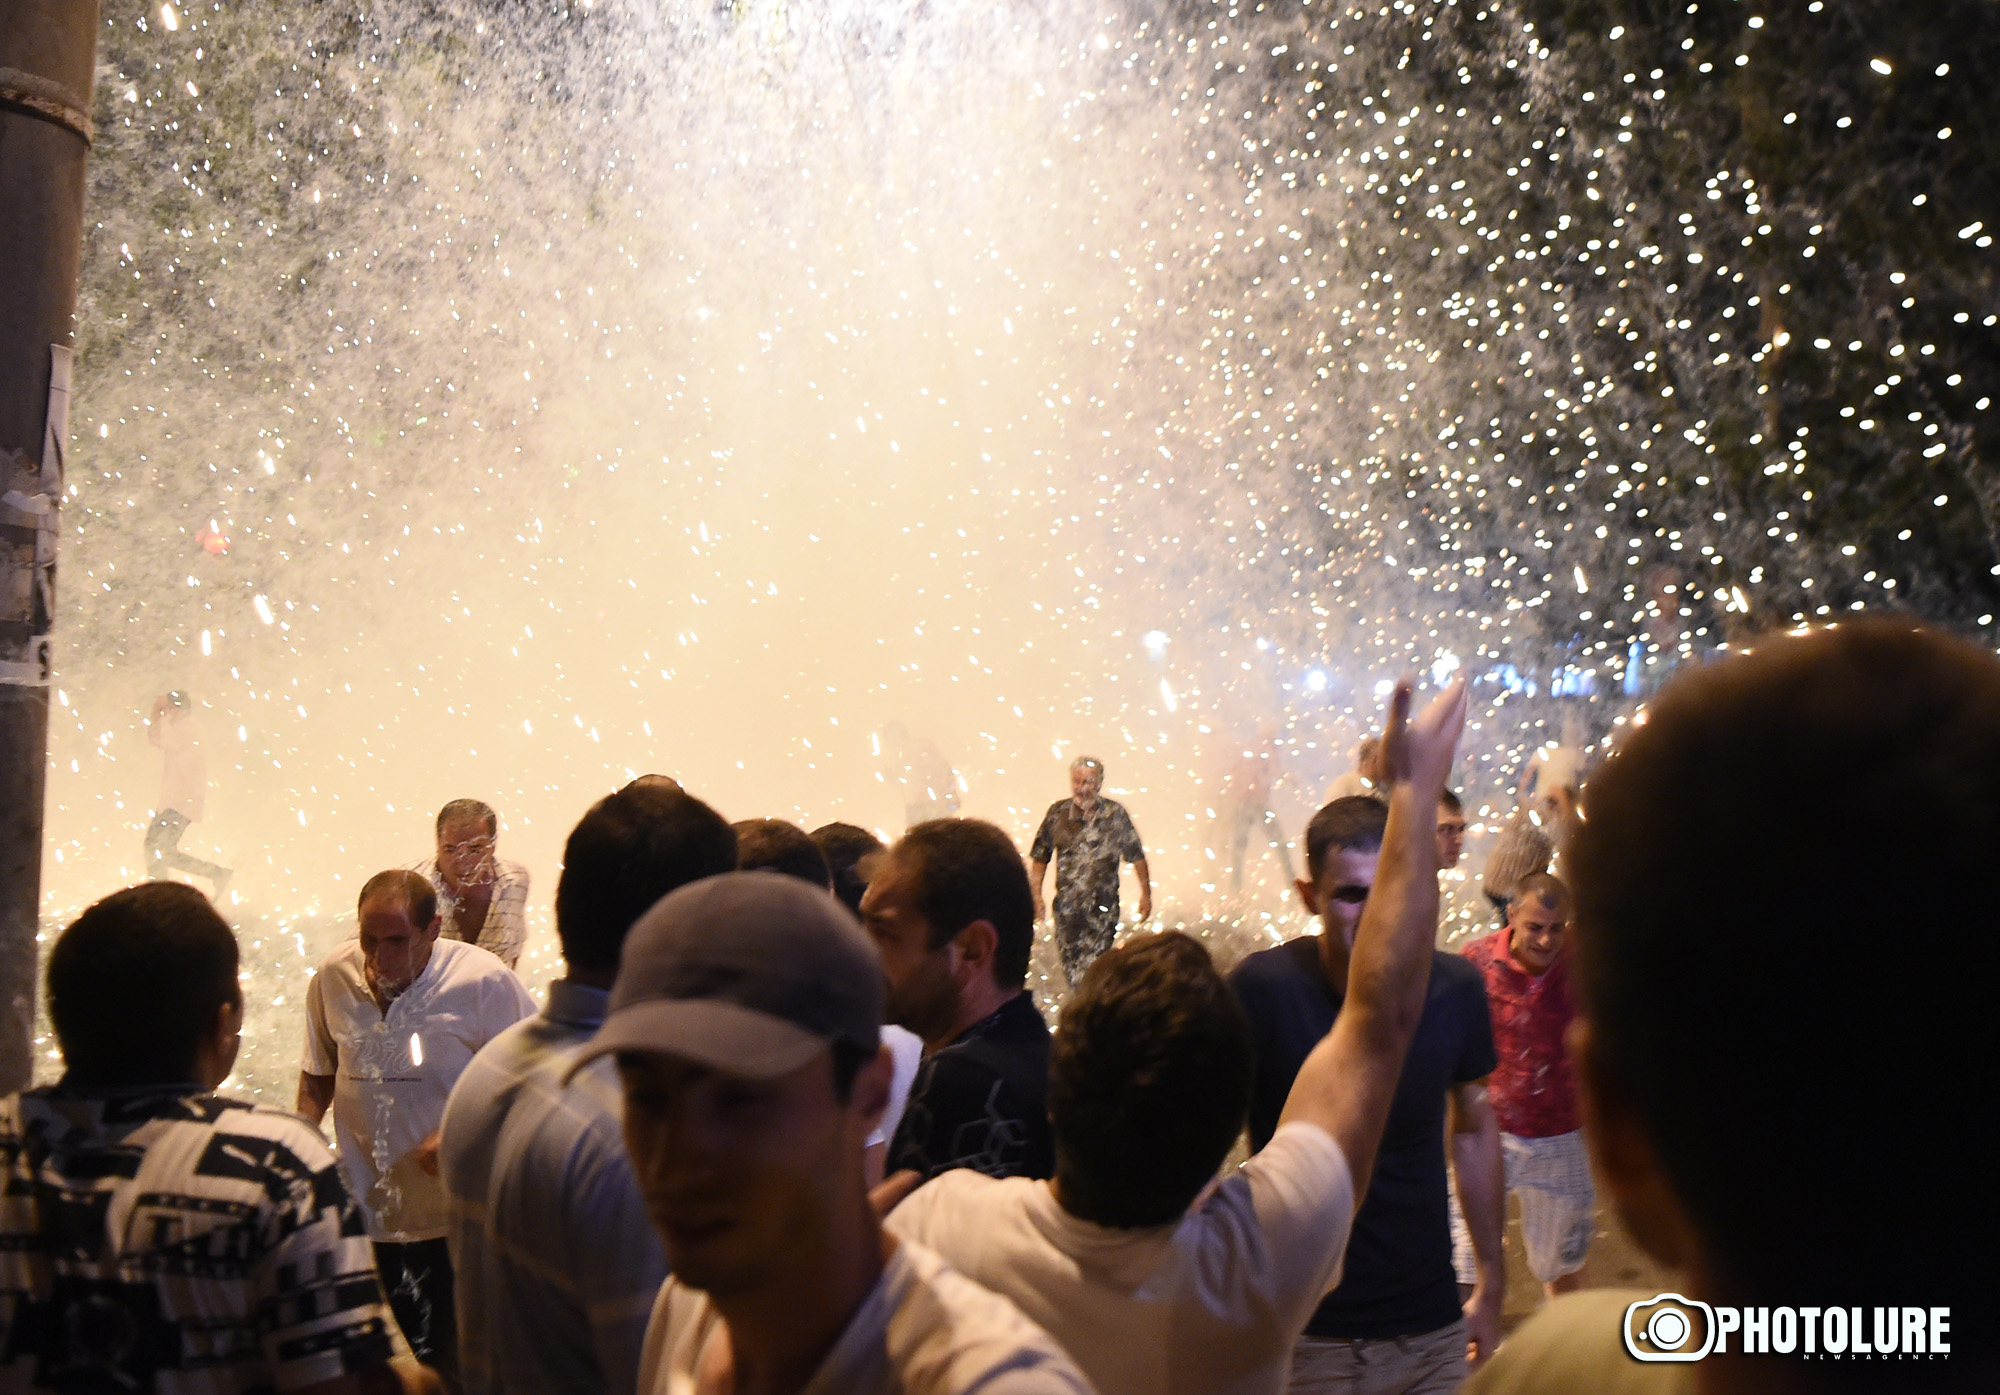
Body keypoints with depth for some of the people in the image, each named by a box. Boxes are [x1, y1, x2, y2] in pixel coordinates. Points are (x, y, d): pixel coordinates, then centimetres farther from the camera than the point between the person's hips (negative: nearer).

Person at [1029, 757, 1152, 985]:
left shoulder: (1115, 813, -3)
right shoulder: (1057, 812, 0)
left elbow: (1136, 856, 4)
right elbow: (1040, 858, 8)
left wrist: (1146, 894, 5)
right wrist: (1035, 895, 5)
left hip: (1102, 908, -2)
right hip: (1066, 905, 2)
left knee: (1092, 969, -12)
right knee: (1070, 965, 8)